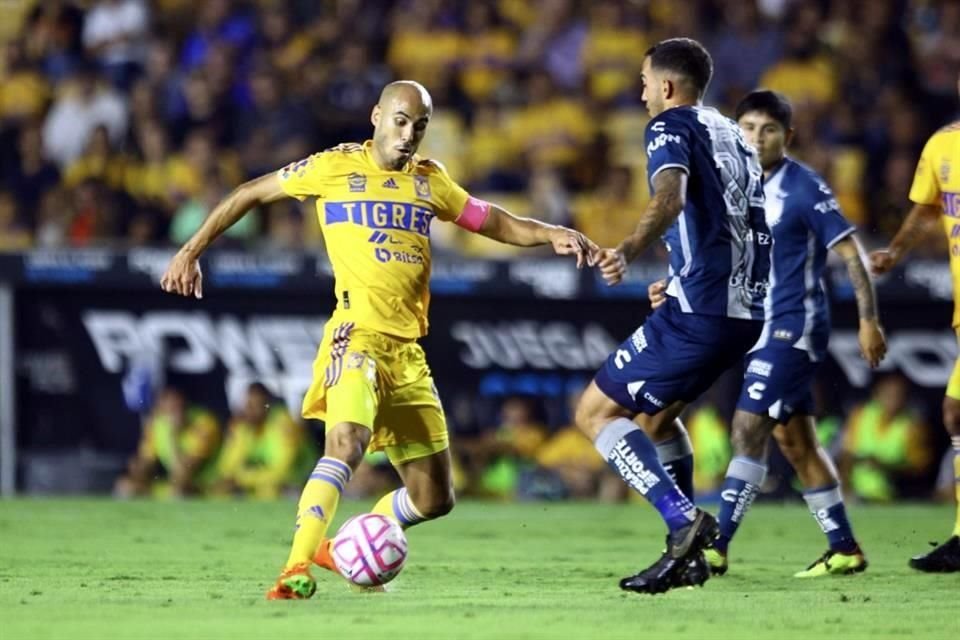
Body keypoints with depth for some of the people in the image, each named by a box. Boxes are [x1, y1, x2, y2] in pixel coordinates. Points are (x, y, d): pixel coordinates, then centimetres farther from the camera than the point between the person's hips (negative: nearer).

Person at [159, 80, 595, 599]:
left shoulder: (430, 181, 14)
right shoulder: (337, 167, 1)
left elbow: (498, 224, 18)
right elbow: (250, 194, 8)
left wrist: (553, 235, -1)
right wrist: (191, 251, 4)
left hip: (407, 350, 6)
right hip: (357, 335, -6)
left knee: (434, 499, 7)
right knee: (347, 444, -33)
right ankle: (296, 569, -34)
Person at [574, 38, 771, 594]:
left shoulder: (671, 125, -4)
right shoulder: (733, 135, 22)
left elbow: (671, 195, -25)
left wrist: (629, 251, -43)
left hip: (700, 312, -9)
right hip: (746, 308, 9)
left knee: (596, 412, -2)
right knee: (656, 412, 26)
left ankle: (683, 519, -17)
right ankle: (689, 551, 19)